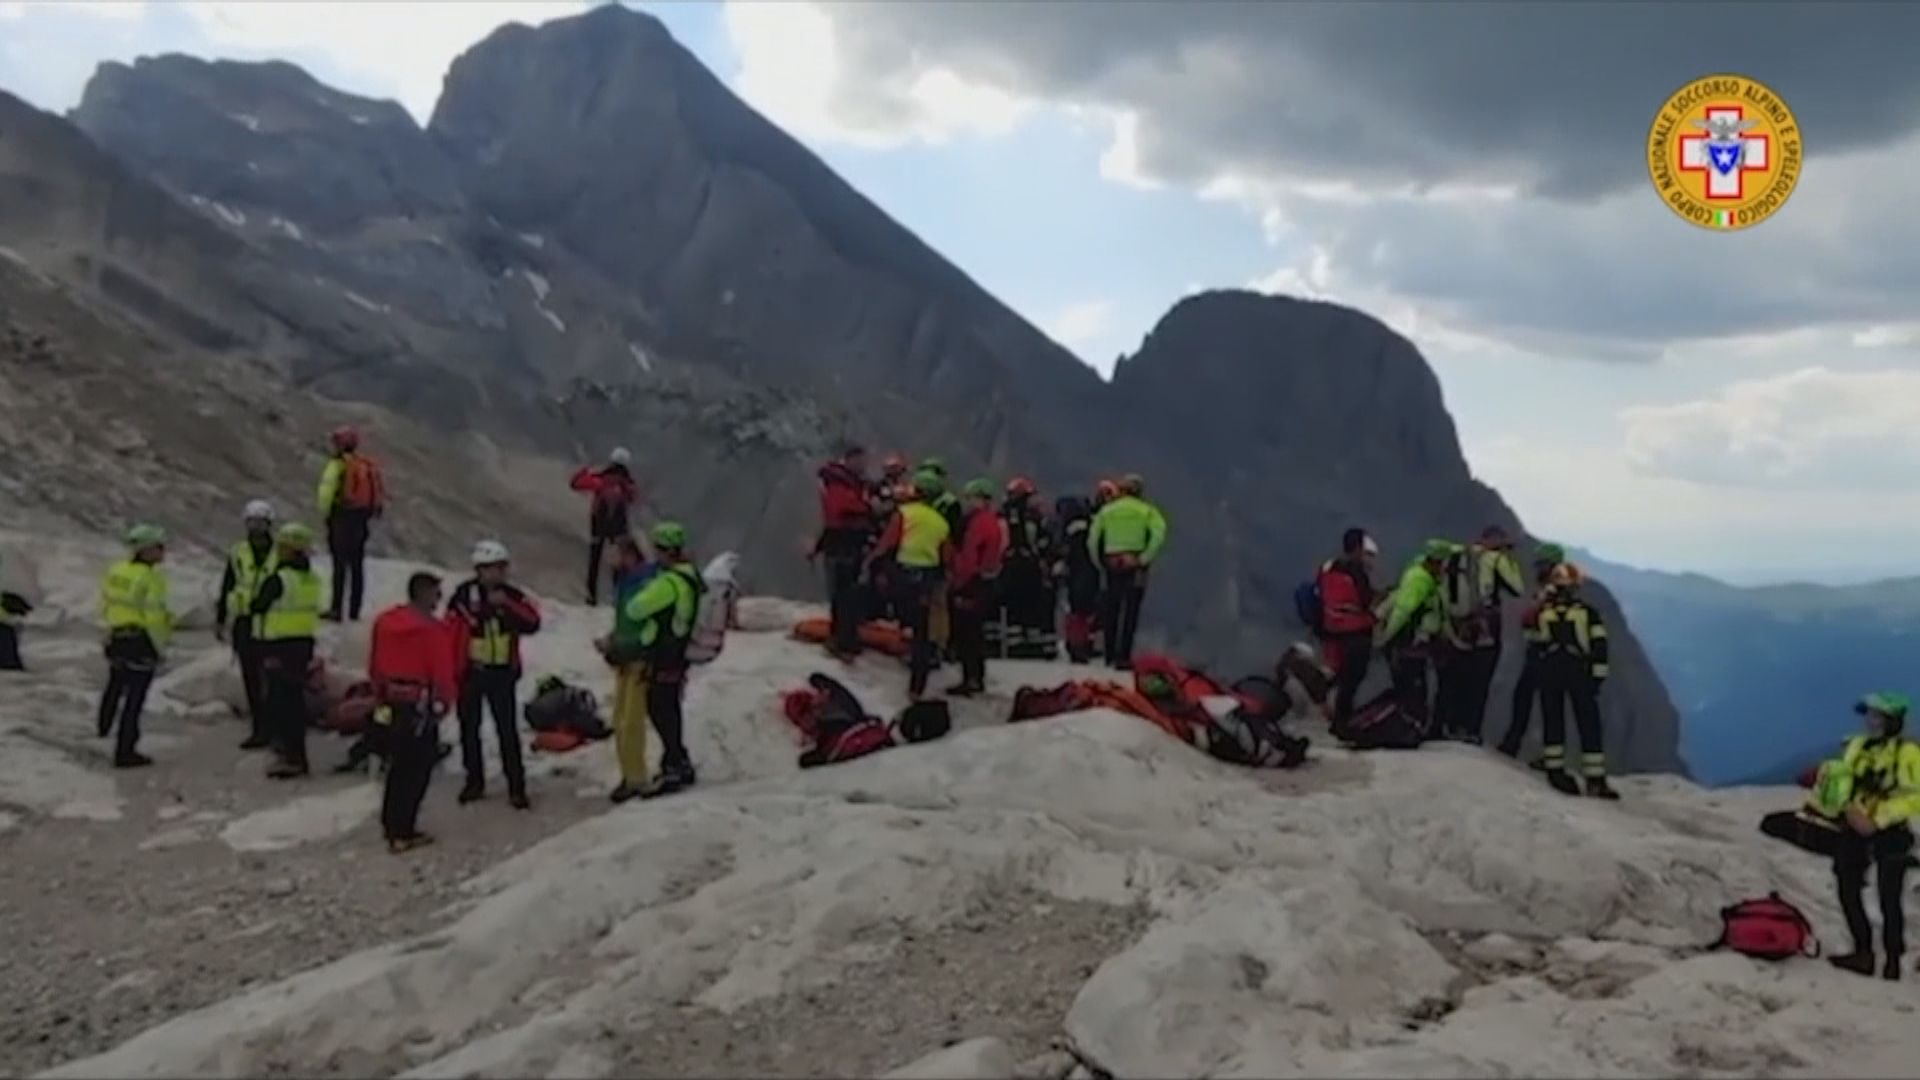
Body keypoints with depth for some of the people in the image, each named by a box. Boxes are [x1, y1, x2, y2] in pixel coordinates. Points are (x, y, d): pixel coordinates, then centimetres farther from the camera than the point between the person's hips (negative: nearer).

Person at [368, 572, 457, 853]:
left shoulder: (384, 621, 7)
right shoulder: (432, 628, -16)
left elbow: (374, 665, 14)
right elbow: (441, 672, -15)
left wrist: (380, 695, 24)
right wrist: (445, 699, 1)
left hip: (390, 703, 8)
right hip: (419, 705, -8)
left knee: (399, 764, 21)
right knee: (416, 769, -1)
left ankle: (390, 822, 29)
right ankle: (402, 834, -2)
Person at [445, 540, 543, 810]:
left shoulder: (512, 595, -1)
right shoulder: (464, 595, -9)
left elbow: (533, 623, -15)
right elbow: (450, 634, -8)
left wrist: (507, 604, -25)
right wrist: (453, 674, -9)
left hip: (502, 673, 0)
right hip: (470, 672, 0)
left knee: (508, 730, -2)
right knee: (469, 729, 12)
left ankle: (516, 786, 4)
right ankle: (474, 781, 27)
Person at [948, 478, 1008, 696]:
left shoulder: (979, 522, -17)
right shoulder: (999, 521, 12)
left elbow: (968, 557, -22)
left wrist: (958, 584, -18)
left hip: (972, 583, -10)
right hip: (990, 582, 10)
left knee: (965, 633, -5)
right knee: (976, 631, 17)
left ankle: (970, 679, -6)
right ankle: (978, 678, 23)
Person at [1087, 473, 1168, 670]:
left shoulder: (1106, 510, 12)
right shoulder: (1147, 510, 5)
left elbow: (1092, 540, 5)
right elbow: (1159, 534, -14)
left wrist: (1101, 563, 11)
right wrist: (1145, 558, -9)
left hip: (1111, 563, 3)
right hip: (1135, 564, -3)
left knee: (1111, 610, 14)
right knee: (1130, 611, -3)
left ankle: (1110, 655, 20)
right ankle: (1123, 658, -9)